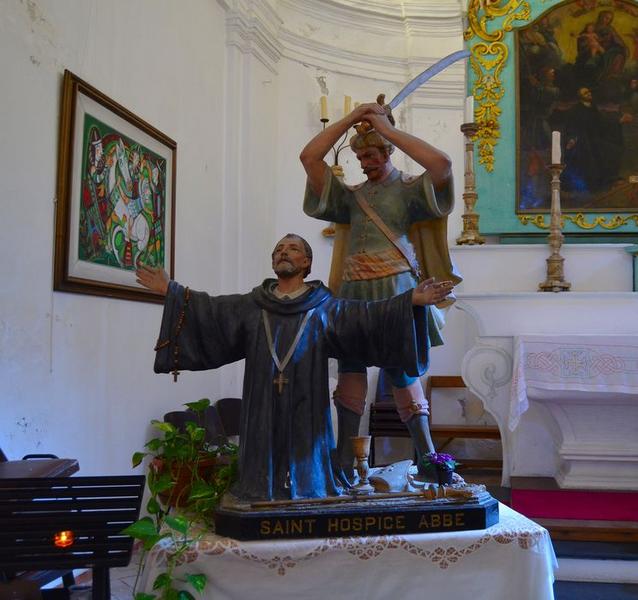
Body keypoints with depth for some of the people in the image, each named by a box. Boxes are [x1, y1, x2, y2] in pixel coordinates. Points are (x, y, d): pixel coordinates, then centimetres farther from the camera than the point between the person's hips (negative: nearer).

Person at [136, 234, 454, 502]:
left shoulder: (324, 306, 6)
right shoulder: (251, 304, 13)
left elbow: (366, 316, -4)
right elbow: (209, 309, 9)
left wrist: (412, 300, -14)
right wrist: (171, 290, 2)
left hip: (304, 405, -2)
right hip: (263, 405, 2)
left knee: (304, 452, 0)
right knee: (264, 446, 3)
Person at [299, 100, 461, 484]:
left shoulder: (408, 190, 6)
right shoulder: (352, 195, 16)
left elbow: (442, 164, -14)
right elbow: (309, 157, 10)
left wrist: (388, 128, -7)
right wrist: (350, 119, 6)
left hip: (395, 290, -4)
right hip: (354, 292, 5)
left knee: (401, 368, -5)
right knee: (350, 368, 1)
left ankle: (427, 456, 6)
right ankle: (345, 464, 6)